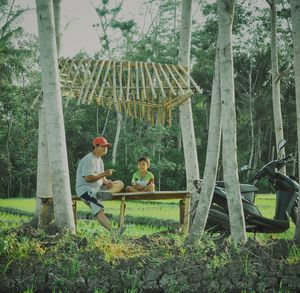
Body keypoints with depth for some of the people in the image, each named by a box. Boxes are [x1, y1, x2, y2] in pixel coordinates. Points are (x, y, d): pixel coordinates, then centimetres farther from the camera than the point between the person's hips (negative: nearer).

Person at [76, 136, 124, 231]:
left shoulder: (100, 160, 18)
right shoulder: (88, 159, -11)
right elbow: (88, 178, -20)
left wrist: (107, 182, -6)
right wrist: (104, 174, -23)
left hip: (98, 188, 10)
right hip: (85, 189, -9)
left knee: (120, 184, -2)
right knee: (99, 210, -30)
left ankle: (102, 193, -26)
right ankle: (112, 230, -44)